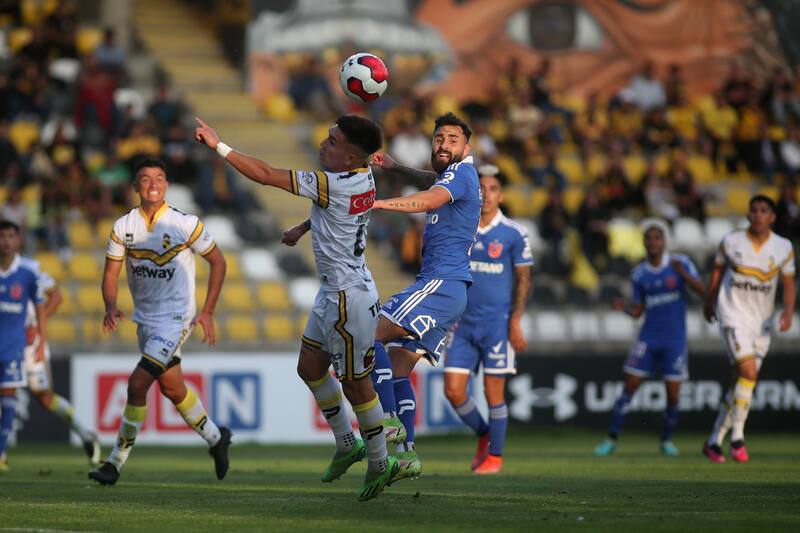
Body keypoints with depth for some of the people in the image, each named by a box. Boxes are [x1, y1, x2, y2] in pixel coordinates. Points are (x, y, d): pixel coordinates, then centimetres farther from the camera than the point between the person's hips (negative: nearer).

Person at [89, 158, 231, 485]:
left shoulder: (185, 224, -10)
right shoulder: (123, 227, 0)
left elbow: (217, 261, 1)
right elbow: (111, 274, 3)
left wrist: (207, 312, -2)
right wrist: (111, 307, -18)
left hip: (175, 318, -6)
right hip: (145, 320, 6)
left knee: (137, 383, -18)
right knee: (172, 388, 15)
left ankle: (116, 461, -11)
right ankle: (215, 439, 38)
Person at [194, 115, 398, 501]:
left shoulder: (335, 185, -27)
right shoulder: (361, 176, -1)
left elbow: (265, 176, -25)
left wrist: (218, 146, -21)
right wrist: (303, 227, 25)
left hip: (350, 299, -10)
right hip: (333, 294, 10)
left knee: (355, 383, 3)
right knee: (310, 367, 17)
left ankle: (380, 463, 16)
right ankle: (348, 444, 29)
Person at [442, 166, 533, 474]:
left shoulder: (513, 234, -4)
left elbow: (523, 279, -1)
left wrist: (515, 322, -9)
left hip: (497, 323, -3)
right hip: (463, 323, 3)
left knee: (494, 392, -1)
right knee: (453, 390, -3)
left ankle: (495, 455, 13)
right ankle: (483, 435, 22)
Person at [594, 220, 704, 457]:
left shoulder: (680, 263, -2)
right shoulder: (639, 274, 5)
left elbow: (701, 289, -12)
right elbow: (638, 310, 9)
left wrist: (682, 273, -29)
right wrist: (624, 307, -13)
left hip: (675, 340, -2)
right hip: (648, 338, 2)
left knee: (673, 394, -1)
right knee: (630, 386, -3)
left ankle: (667, 440, 19)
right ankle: (612, 439, 4)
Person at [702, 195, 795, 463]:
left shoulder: (783, 248, -1)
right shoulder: (730, 242, -4)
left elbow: (788, 283, 6)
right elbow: (718, 270, 12)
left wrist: (788, 312, -11)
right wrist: (709, 302, 23)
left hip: (761, 321, 3)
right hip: (733, 316, -3)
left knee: (739, 384, 5)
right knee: (749, 372, -22)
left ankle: (714, 441, 18)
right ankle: (737, 438, -11)